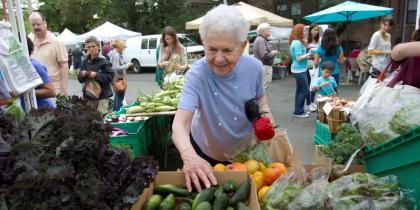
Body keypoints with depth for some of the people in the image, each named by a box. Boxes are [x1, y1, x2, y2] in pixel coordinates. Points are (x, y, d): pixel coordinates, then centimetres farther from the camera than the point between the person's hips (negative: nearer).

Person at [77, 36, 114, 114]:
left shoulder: (104, 61, -7)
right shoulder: (85, 62, 7)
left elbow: (110, 77, -13)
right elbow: (80, 79, 11)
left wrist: (96, 75, -20)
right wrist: (82, 74, -10)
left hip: (102, 95, -5)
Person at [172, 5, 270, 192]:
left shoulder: (254, 67, -19)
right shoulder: (196, 74, -30)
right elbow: (180, 124, -41)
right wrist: (189, 156, -61)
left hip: (244, 151, 3)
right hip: (205, 153, -2)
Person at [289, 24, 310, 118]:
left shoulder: (295, 42, 12)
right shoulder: (297, 43, -17)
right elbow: (299, 58, -20)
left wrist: (304, 44, 9)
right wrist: (308, 54, -7)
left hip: (299, 69, 10)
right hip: (299, 70, -10)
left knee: (300, 90, 14)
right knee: (305, 90, -4)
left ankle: (298, 111, 21)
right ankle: (298, 111, 3)